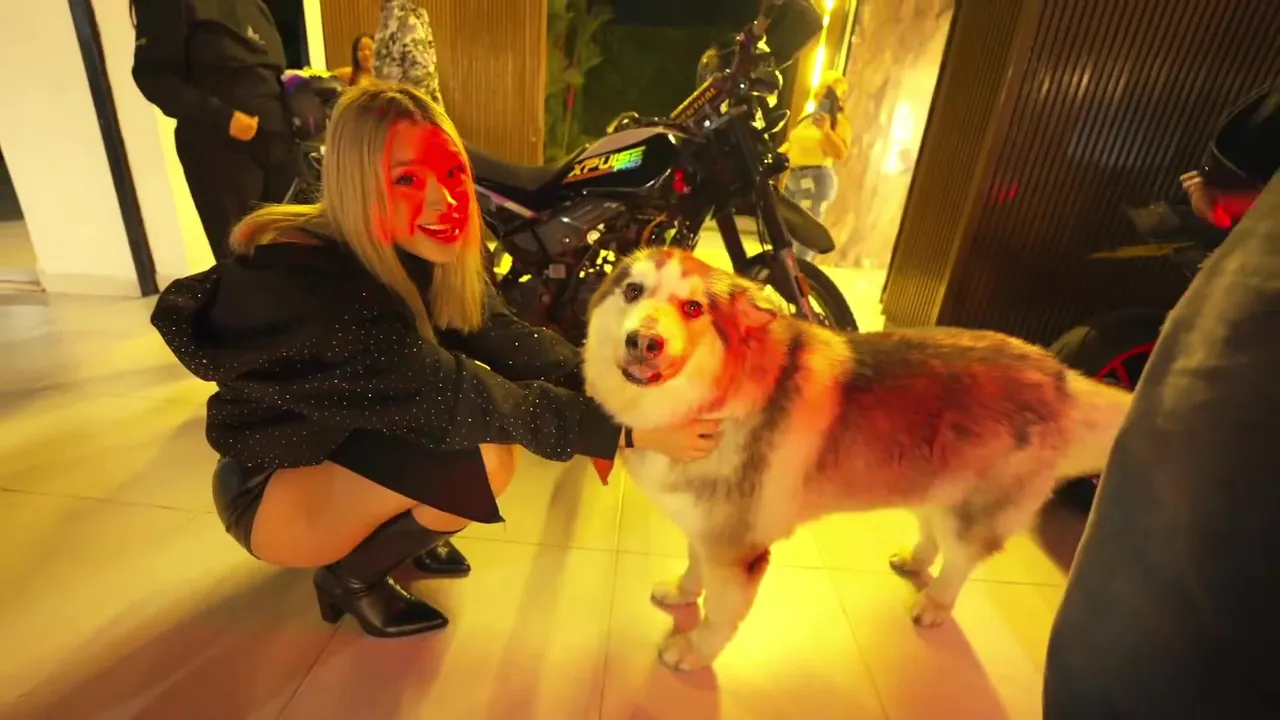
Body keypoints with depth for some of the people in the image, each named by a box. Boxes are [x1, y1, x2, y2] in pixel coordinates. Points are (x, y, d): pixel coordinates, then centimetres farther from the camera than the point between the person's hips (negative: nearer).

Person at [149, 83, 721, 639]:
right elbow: (449, 397, -38)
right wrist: (625, 431, -40)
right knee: (479, 457, -29)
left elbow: (504, 337, -16)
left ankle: (399, 532, 9)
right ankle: (351, 577, -2)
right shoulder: (309, 284, -34)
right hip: (270, 488, -7)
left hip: (353, 444, 7)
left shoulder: (424, 253, -9)